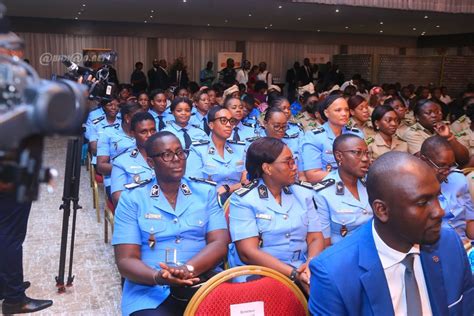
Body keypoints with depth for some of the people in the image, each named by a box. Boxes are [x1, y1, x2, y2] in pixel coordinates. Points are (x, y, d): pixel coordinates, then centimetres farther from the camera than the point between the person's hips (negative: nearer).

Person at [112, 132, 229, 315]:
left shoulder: (206, 192, 9)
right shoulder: (132, 199, 5)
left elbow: (219, 244, -2)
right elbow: (126, 260, -1)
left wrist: (189, 269, -21)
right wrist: (158, 277, -21)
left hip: (204, 283, 2)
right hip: (150, 291, -2)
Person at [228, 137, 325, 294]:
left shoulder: (304, 194, 11)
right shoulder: (243, 200, -6)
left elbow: (315, 239, 7)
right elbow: (248, 253, -14)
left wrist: (310, 267, -14)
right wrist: (294, 274, -21)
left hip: (302, 273, 5)